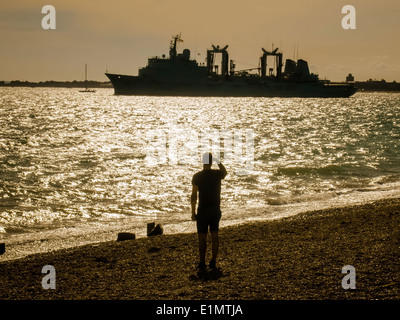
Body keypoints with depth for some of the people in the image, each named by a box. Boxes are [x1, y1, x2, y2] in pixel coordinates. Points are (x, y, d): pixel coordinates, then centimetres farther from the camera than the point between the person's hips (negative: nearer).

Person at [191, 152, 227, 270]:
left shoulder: (197, 176, -10)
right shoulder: (217, 174, -3)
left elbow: (194, 195, -10)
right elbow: (225, 172, 23)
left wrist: (193, 212, -4)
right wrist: (218, 161, 17)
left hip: (203, 210, -3)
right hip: (215, 209, 3)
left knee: (202, 237, 4)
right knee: (215, 235, 10)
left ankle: (202, 263, 6)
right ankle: (213, 261, 10)